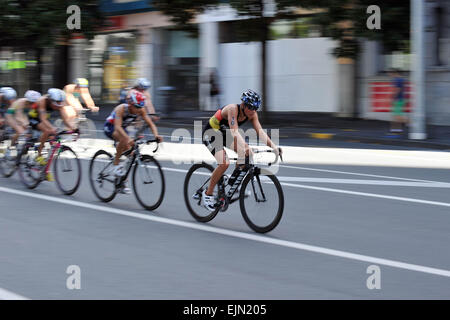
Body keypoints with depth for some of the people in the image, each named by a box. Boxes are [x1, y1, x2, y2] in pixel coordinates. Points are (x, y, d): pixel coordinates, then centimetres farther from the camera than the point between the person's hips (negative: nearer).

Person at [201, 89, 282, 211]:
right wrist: (245, 148, -57)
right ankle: (208, 194, -12)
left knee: (248, 154, -11)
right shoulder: (232, 109, -32)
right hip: (211, 133, -7)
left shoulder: (252, 114, -12)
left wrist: (274, 147, -33)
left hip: (224, 134, 8)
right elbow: (234, 132, -42)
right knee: (224, 163, -27)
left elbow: (260, 132, -19)